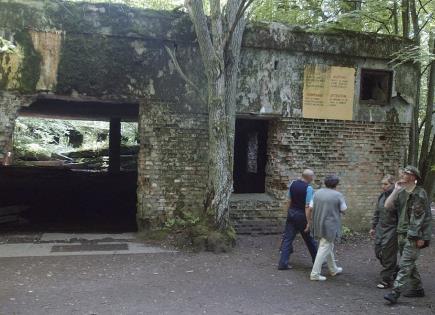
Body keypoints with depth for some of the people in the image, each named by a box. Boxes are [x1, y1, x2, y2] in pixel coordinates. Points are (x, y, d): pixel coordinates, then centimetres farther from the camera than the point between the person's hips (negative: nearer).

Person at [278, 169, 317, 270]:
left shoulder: (293, 183, 1)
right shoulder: (308, 188, -17)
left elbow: (289, 201, 6)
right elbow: (307, 206, -19)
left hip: (291, 213, 5)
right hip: (302, 216, -5)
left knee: (287, 238, 7)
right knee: (310, 240, 11)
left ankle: (283, 263, 5)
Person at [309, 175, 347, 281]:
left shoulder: (317, 193, 3)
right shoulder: (338, 195, -10)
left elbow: (311, 208, 2)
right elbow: (343, 209, -4)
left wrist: (310, 221, 10)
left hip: (318, 224, 6)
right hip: (330, 225, -6)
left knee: (329, 246, 21)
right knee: (324, 248, -2)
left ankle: (333, 269, 35)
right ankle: (315, 274, -4)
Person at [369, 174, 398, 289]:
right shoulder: (381, 196, 7)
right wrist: (373, 227, 17)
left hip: (392, 231, -7)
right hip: (380, 229, 7)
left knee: (388, 255, 1)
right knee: (378, 252, 13)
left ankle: (386, 280, 14)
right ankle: (394, 270, 35)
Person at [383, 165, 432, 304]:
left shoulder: (420, 193, -10)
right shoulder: (401, 193, 9)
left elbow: (426, 216, -10)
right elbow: (387, 206, -2)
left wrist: (423, 237, -12)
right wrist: (396, 190, -6)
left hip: (414, 236, -7)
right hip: (402, 234, 7)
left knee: (405, 264, -9)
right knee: (409, 264, 15)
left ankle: (395, 292, -10)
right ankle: (417, 288, 29)